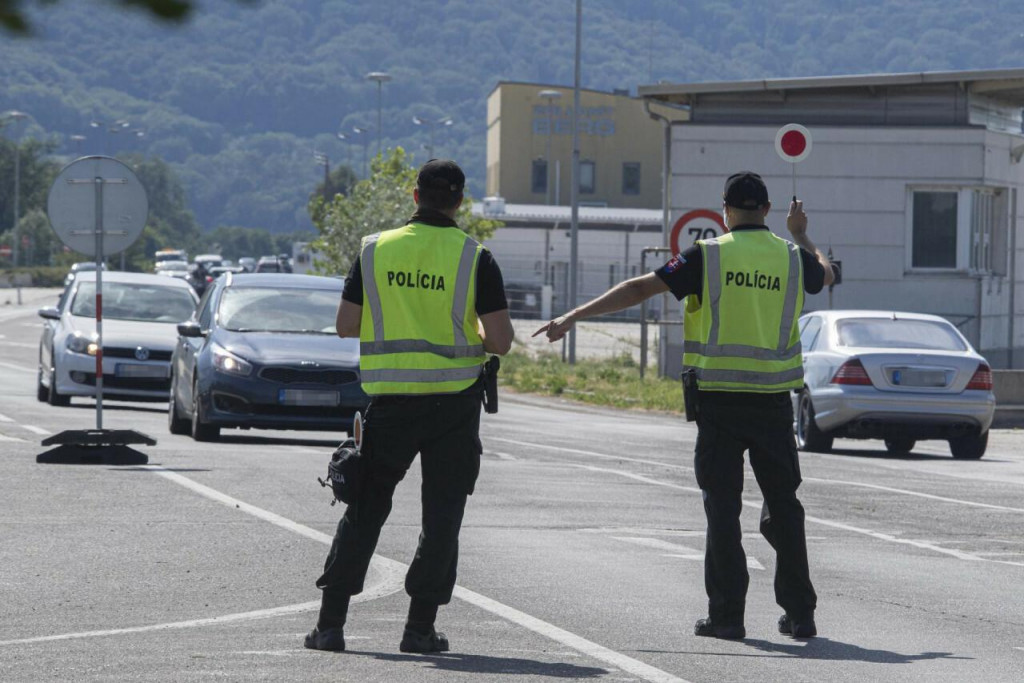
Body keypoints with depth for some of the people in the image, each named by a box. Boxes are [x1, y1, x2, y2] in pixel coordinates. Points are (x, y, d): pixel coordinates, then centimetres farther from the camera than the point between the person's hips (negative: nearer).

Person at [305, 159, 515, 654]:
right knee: (441, 515, 7)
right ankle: (420, 627, 3)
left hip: (390, 402, 2)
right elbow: (501, 342, -9)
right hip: (454, 403, -2)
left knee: (365, 509, 10)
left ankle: (330, 622, 4)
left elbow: (346, 326, 2)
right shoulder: (475, 259, -5)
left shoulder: (375, 250, 1)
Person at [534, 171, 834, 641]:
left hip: (719, 398, -2)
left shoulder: (708, 256, -5)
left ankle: (727, 614, 0)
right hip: (773, 400, 2)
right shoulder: (792, 257, 5)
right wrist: (801, 234, 47)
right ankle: (799, 613, 11)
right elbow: (824, 275, 29)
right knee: (783, 503, 10)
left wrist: (574, 317, -5)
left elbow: (641, 288, -8)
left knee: (722, 505, 2)